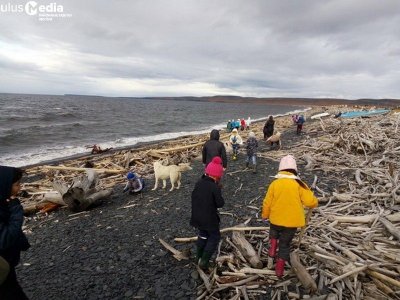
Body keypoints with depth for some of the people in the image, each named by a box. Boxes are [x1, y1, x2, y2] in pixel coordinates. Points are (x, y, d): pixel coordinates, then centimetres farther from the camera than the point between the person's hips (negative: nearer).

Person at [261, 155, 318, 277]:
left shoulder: (274, 183, -11)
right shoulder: (299, 184, -13)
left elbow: (267, 203, -5)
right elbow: (310, 201, -16)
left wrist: (265, 215, 11)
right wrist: (315, 203, 8)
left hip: (276, 219, 1)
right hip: (292, 221, 0)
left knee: (274, 236, 31)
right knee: (285, 244, 15)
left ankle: (271, 257, 20)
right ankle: (279, 270, 24)